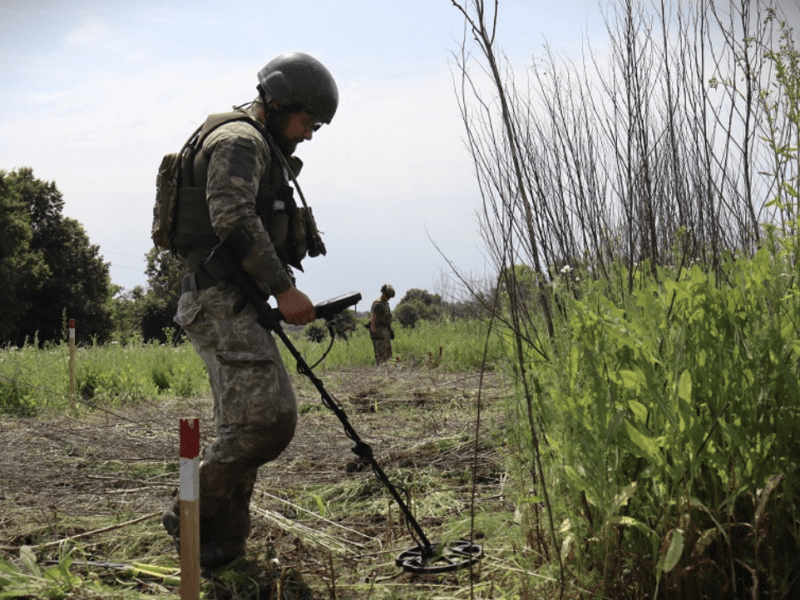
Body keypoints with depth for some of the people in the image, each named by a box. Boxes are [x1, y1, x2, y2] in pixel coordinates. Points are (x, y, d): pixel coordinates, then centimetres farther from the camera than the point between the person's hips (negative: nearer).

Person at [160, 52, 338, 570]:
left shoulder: (264, 152, 25)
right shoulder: (238, 141, -9)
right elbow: (234, 219, -23)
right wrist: (284, 288, -25)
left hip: (236, 306, 11)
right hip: (223, 301, -11)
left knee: (243, 427, 11)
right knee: (269, 416, -17)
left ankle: (223, 541, 18)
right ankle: (191, 519, -6)